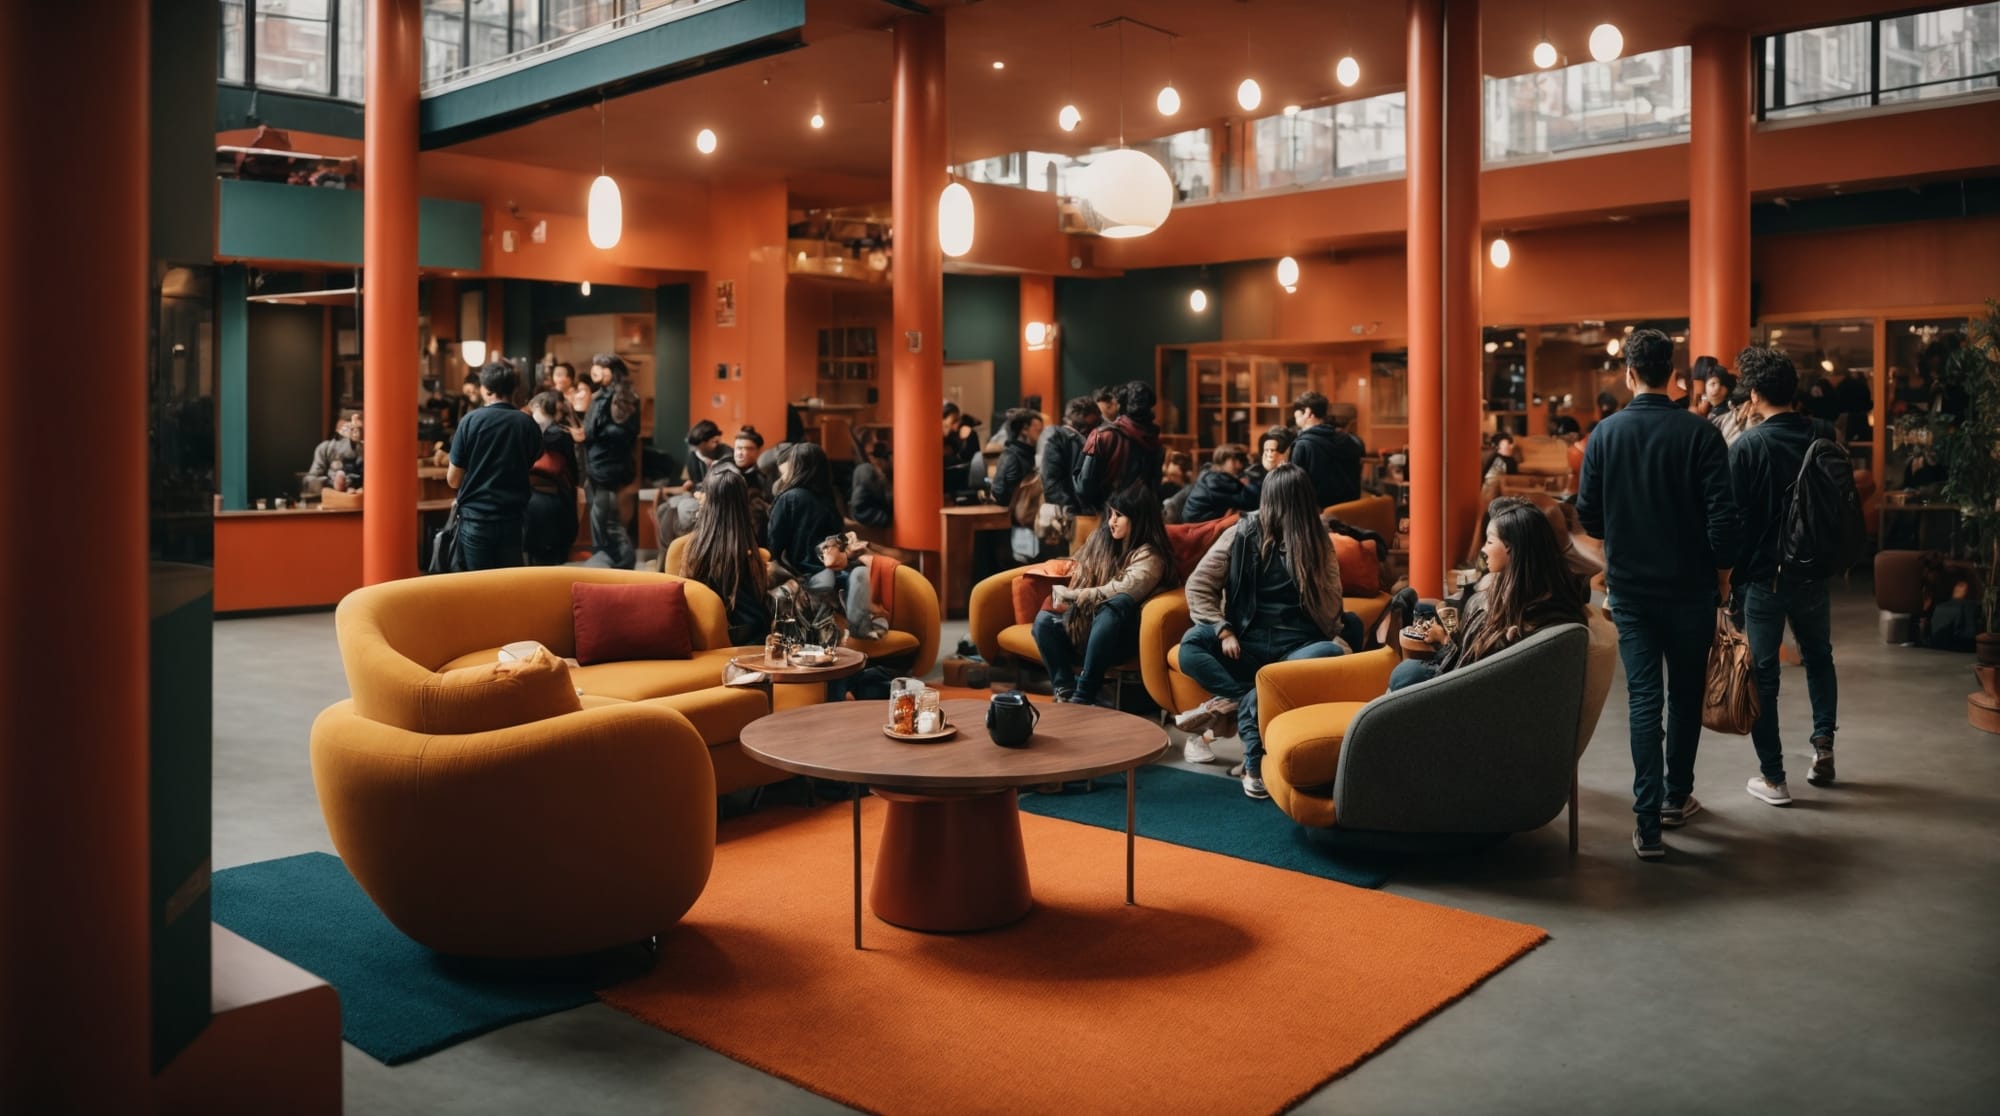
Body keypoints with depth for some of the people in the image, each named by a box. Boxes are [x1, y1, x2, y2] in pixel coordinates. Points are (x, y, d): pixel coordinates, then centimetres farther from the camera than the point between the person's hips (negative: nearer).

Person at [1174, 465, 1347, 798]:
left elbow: (1330, 608, 6)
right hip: (1247, 642, -1)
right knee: (1190, 649, -29)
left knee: (1334, 654, -34)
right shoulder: (1243, 533, 4)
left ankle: (1232, 702, -28)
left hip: (1296, 645, 1)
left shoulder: (1319, 543, 7)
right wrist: (1224, 631, -12)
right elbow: (1198, 585, -2)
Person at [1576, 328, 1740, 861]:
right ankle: (1677, 796, 32)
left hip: (1630, 587, 1)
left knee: (1643, 697, 3)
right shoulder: (1700, 433, -10)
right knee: (1685, 694, 17)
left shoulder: (1605, 434, -4)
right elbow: (1723, 515, -13)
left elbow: (1587, 512, -1)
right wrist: (1723, 571, 3)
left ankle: (1648, 822, -4)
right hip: (1690, 586, -1)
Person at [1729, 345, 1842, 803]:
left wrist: (1732, 573, -2)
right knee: (1819, 656, 26)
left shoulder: (1747, 446, -15)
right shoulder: (1822, 439, -1)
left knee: (1763, 673, 4)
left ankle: (1773, 778, 8)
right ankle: (1823, 742, 17)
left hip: (1764, 575, -4)